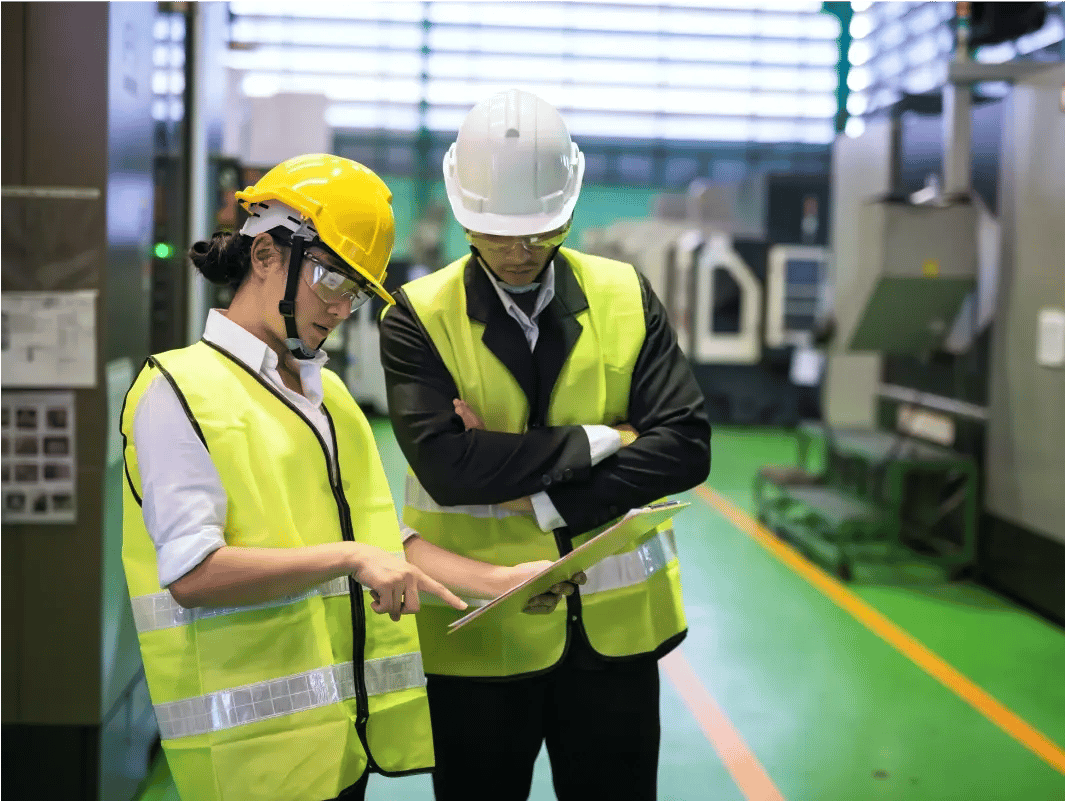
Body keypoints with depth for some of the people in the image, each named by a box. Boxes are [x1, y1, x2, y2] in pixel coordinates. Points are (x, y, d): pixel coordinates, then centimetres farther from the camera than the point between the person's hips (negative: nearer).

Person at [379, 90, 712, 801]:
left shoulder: (627, 297, 2)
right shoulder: (420, 317, -6)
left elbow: (685, 447, -8)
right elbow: (446, 467, -20)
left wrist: (542, 498, -16)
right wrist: (599, 442, -16)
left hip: (615, 628, 2)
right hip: (479, 635, -2)